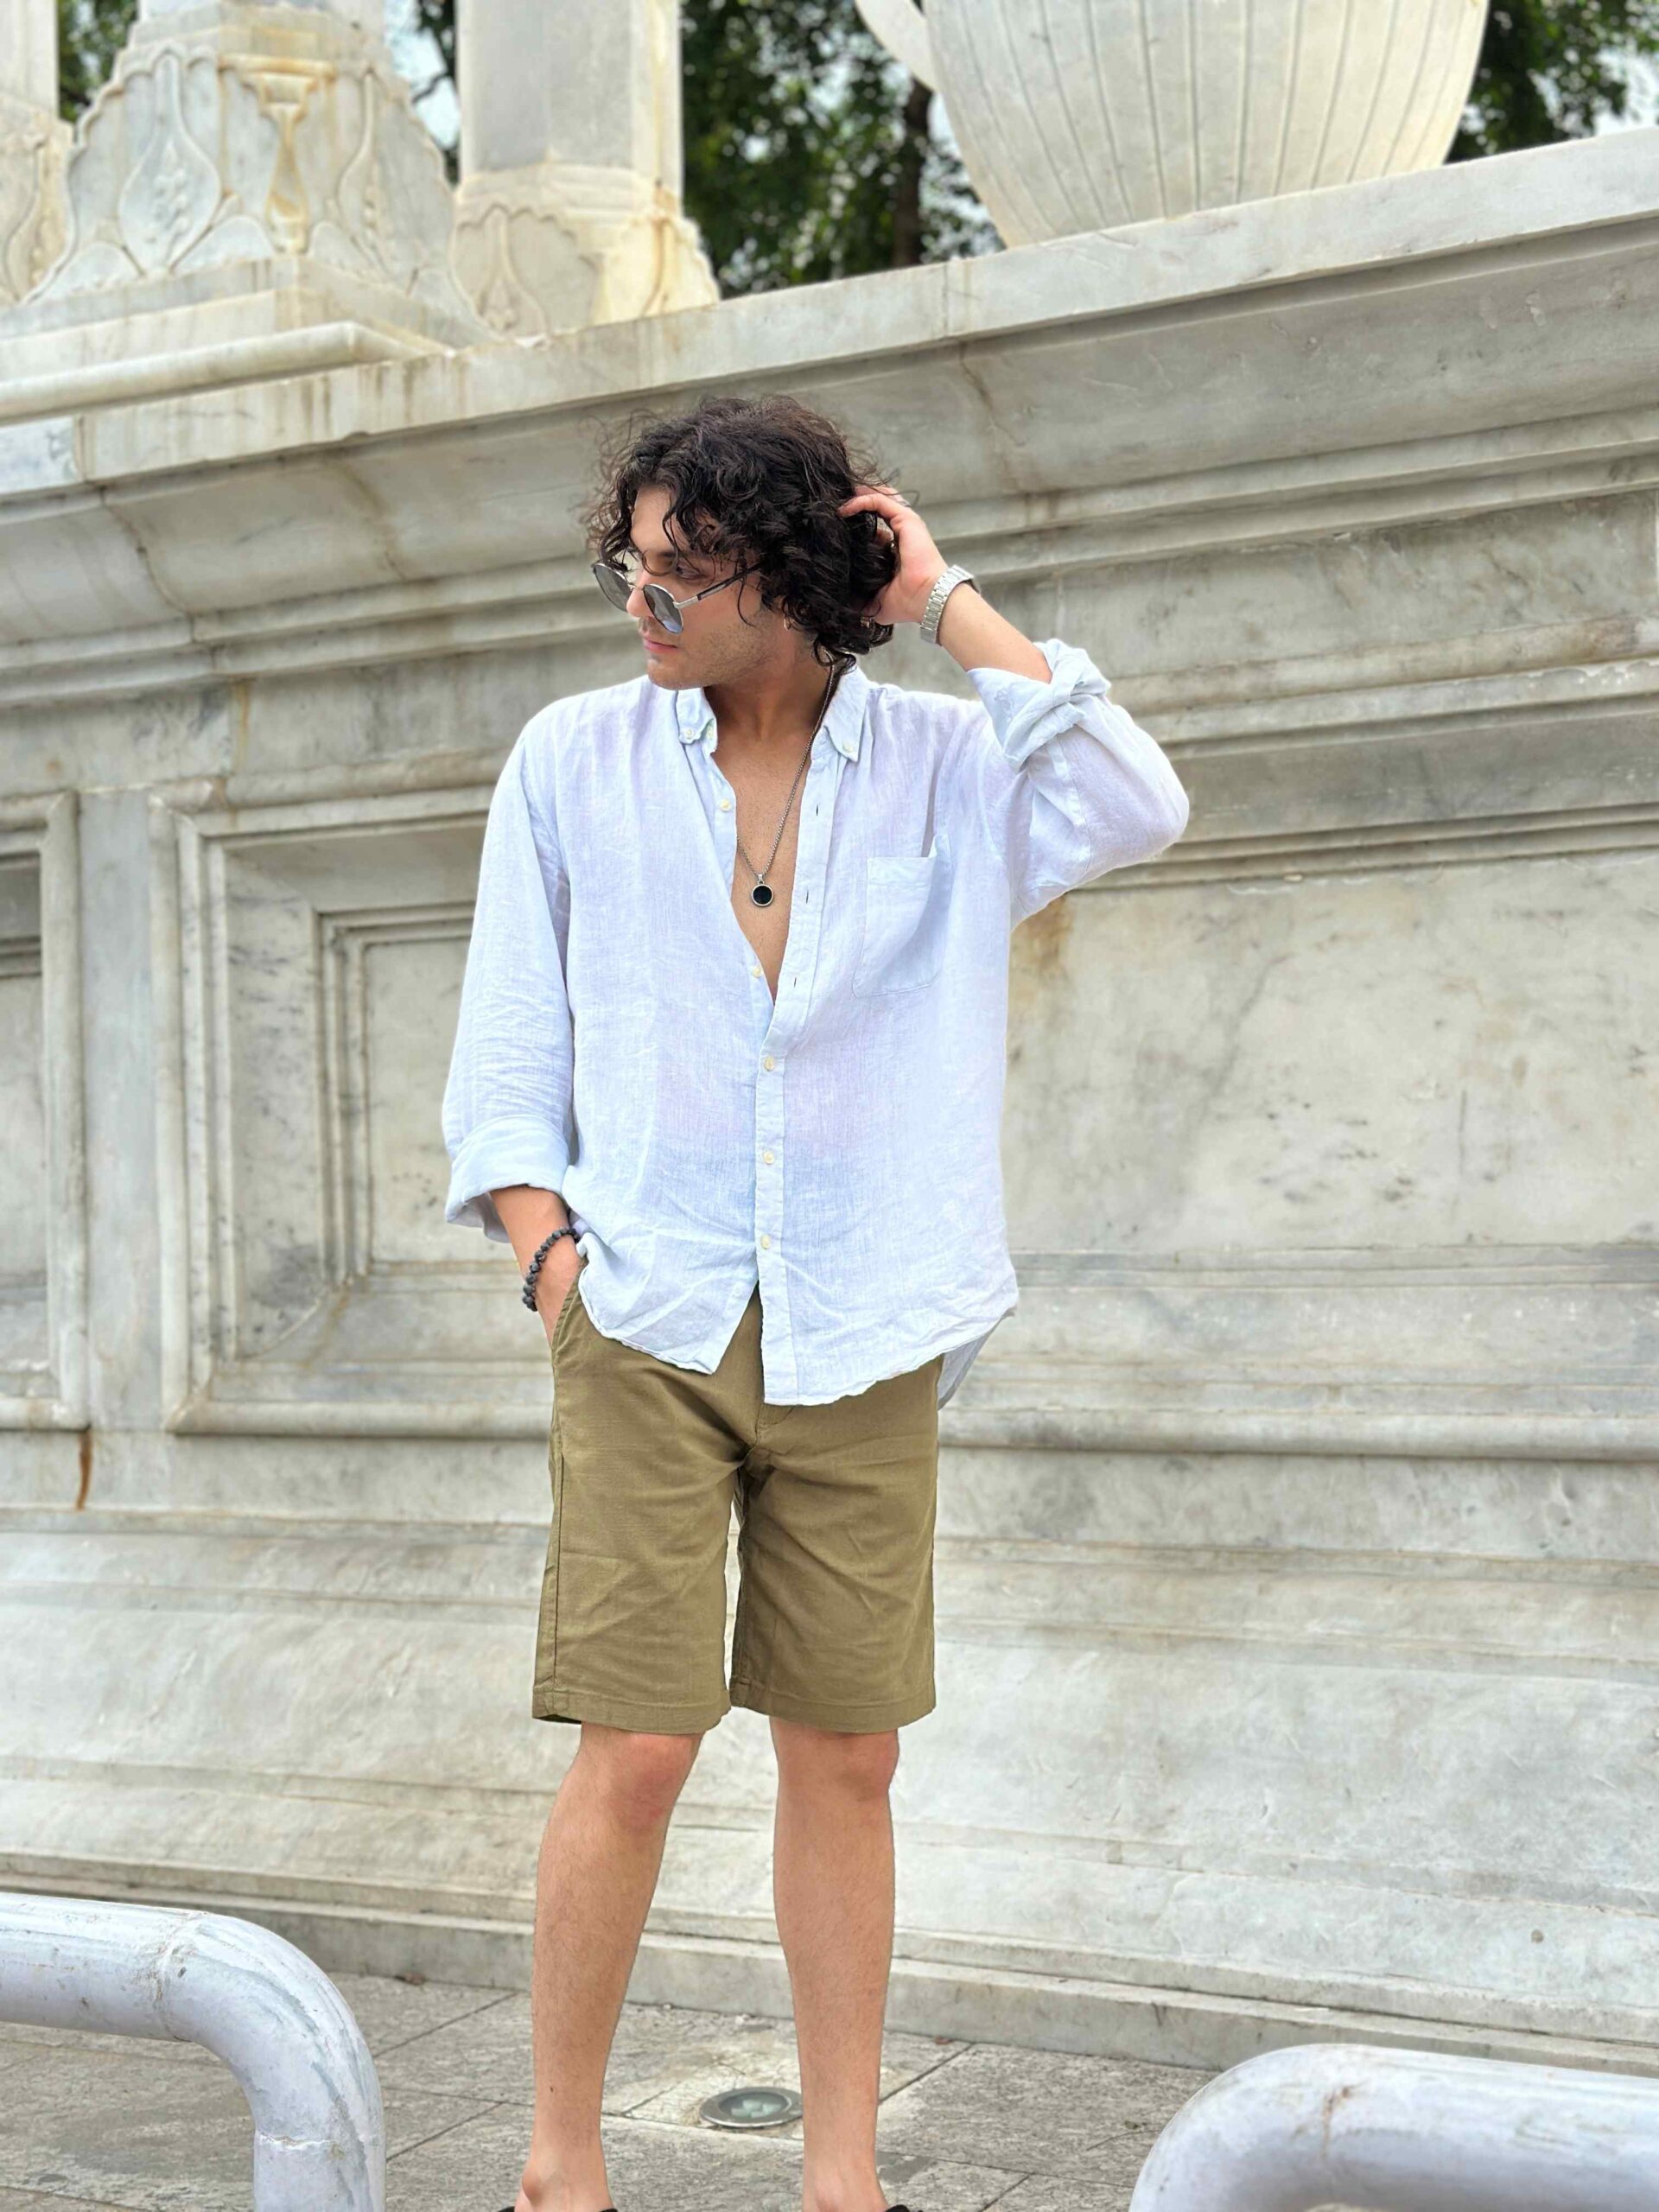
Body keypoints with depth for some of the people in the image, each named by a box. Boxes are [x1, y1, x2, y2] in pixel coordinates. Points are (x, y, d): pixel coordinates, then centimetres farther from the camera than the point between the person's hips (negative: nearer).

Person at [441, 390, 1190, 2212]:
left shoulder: (939, 761, 3)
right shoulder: (573, 760, 4)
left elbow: (1131, 811, -16)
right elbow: (506, 1058, 8)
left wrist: (947, 602, -10)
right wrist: (552, 1258, -4)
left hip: (863, 1342, 1)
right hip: (646, 1325, -1)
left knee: (845, 1758, 6)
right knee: (635, 1755, -5)